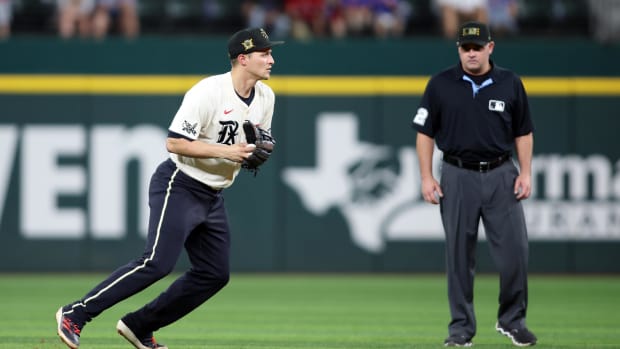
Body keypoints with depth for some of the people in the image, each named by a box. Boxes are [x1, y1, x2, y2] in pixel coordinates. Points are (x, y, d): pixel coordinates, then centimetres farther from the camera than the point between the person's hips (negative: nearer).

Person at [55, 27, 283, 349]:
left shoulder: (266, 97, 6)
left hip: (213, 195, 9)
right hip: (179, 186, -9)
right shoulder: (208, 92, -19)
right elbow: (174, 142, -21)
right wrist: (225, 151, -26)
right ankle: (75, 313, -14)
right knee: (157, 263, -20)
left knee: (214, 274, 5)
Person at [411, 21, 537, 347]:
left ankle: (512, 320, 13)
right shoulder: (440, 85, 0)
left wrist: (525, 173, -1)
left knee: (514, 250, -3)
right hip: (458, 176, -1)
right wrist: (427, 177, -3)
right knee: (459, 255, 3)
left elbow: (523, 132, 9)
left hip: (501, 176, 1)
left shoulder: (510, 84, 3)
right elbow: (425, 132, 3)